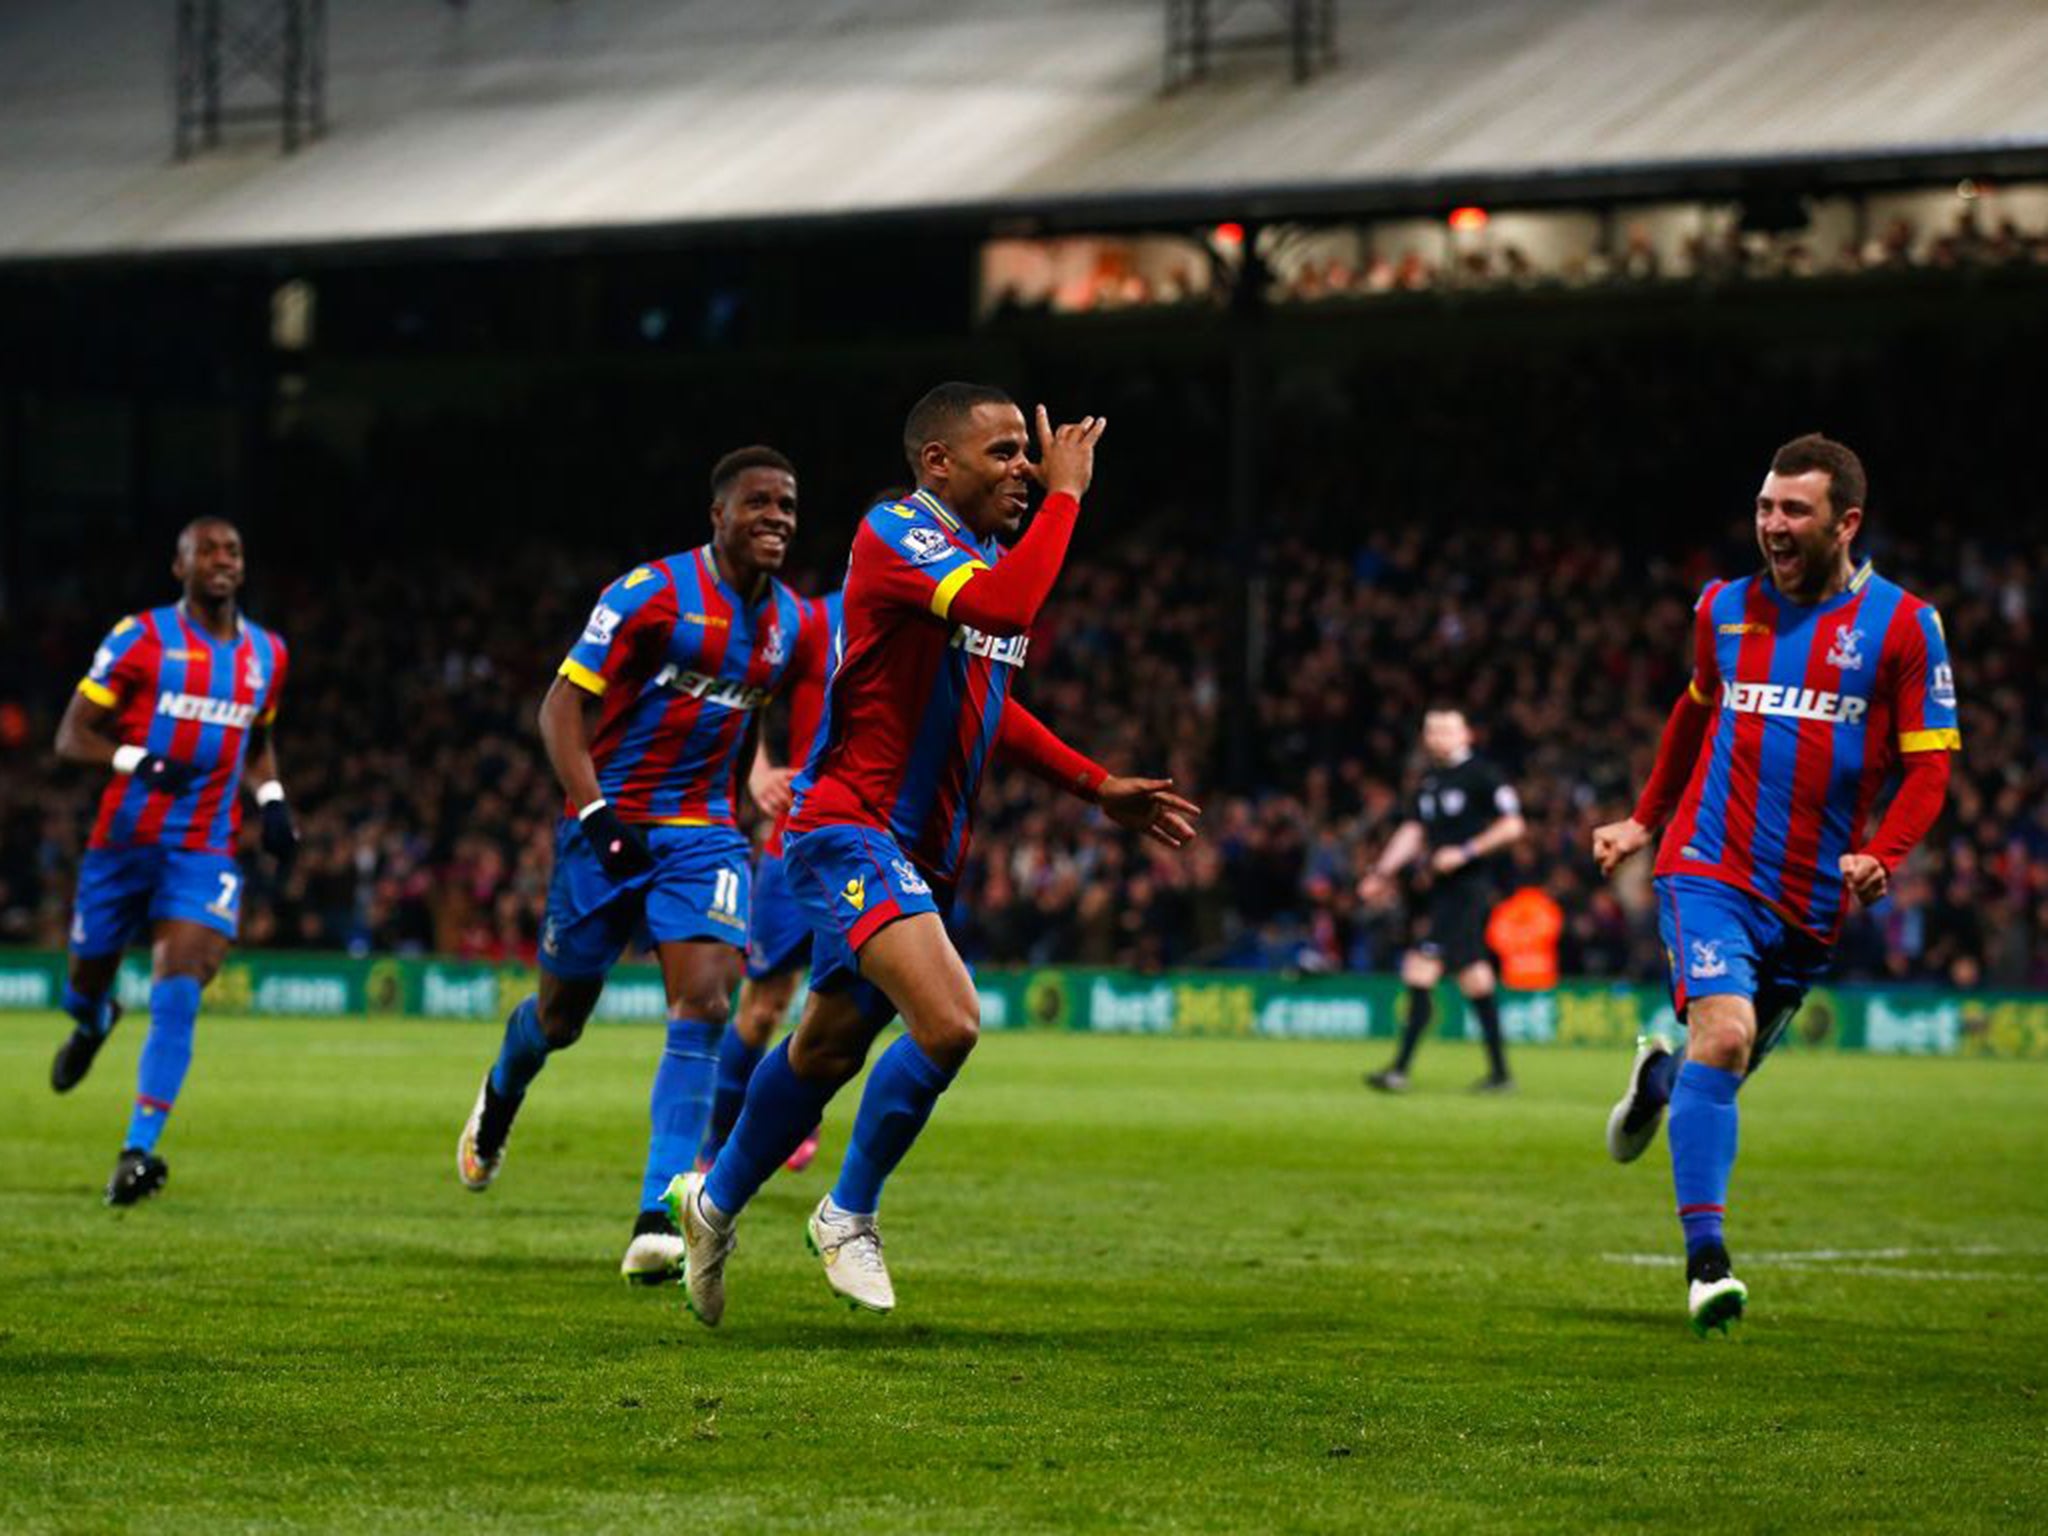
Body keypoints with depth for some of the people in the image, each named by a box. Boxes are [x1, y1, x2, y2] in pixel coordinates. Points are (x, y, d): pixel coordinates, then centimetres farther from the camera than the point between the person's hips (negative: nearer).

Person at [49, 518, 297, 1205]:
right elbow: (71, 736, -6)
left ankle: (138, 1152, -19)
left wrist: (272, 800, 8)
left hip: (204, 852, 1)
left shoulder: (267, 654, 9)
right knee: (87, 979, 13)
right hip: (124, 840, -1)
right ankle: (92, 1022, 53)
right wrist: (140, 761, -23)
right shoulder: (142, 639, -5)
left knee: (177, 993, -17)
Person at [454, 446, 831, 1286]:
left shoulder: (796, 625, 5)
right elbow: (562, 706, -13)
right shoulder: (654, 592, -12)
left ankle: (659, 1220, -20)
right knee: (561, 1012, 9)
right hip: (612, 827, -3)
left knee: (704, 1002, -17)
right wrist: (594, 810, -23)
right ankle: (500, 1097, 47)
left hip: (705, 832, 3)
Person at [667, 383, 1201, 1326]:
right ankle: (849, 1214, -4)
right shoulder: (894, 534, -14)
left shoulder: (988, 556, 14)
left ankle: (715, 1202, 37)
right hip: (851, 831, -9)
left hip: (923, 850, 9)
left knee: (828, 1050, 17)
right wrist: (1066, 494, -21)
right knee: (948, 1023, -24)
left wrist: (1099, 787, 18)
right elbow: (1004, 607, -33)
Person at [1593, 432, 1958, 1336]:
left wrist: (1881, 857, -19)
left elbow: (1928, 767, -3)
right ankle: (1706, 1260, -20)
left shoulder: (1901, 624, -3)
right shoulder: (1724, 609, 6)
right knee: (1723, 1035, -22)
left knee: (1725, 1064, 12)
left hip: (1810, 900, 0)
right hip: (1709, 868, 0)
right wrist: (1645, 821, 25)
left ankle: (1661, 1072, 51)